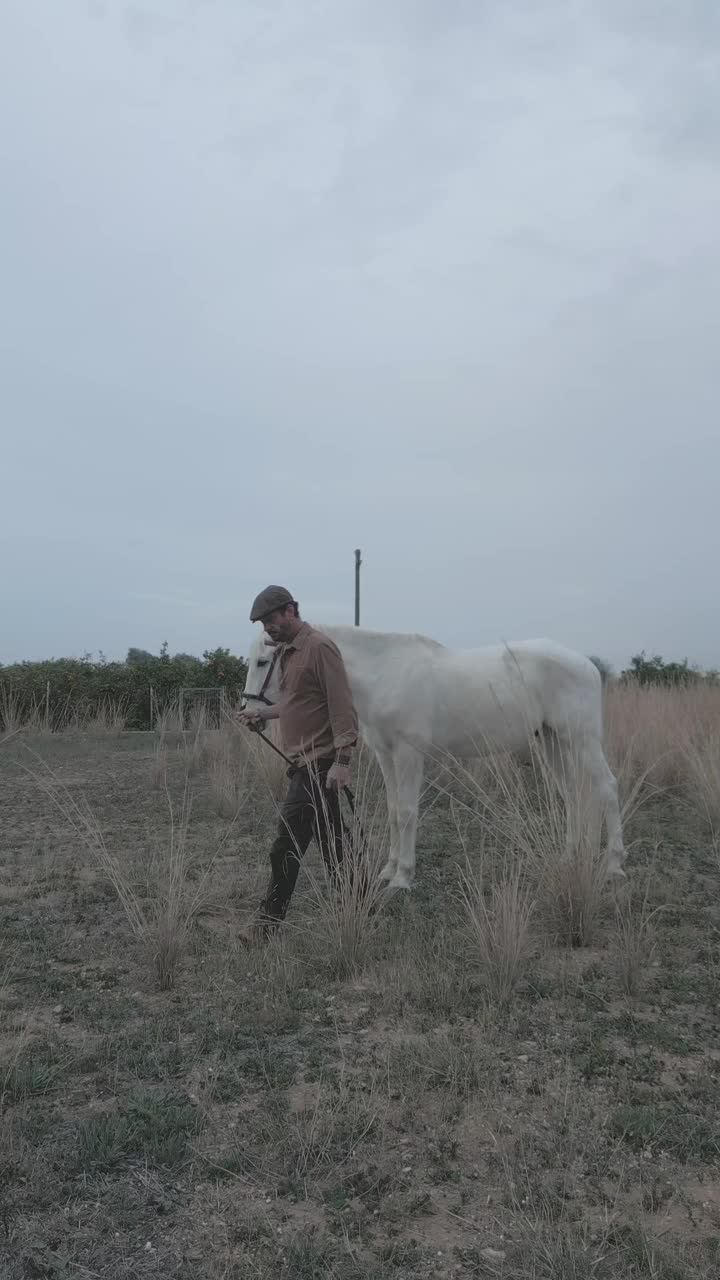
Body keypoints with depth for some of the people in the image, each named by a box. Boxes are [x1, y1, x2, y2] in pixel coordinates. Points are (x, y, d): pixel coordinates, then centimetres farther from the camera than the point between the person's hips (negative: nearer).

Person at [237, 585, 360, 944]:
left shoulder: (319, 647, -13)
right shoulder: (286, 651, 15)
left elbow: (341, 706, -18)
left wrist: (341, 760, -23)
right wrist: (261, 712, 12)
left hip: (318, 764, -9)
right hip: (304, 764, 9)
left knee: (286, 849, -5)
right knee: (333, 847, 14)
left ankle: (268, 921, 6)